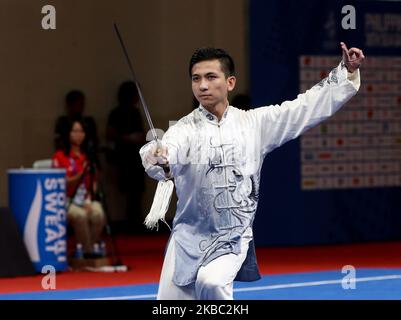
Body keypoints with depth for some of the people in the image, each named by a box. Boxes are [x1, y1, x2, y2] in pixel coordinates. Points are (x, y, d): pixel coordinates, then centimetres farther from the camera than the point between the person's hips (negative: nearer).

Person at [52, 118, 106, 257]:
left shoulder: (89, 157, 13)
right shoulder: (60, 156, -1)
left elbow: (94, 183, 13)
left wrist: (88, 200, -4)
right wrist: (80, 175, -18)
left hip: (86, 200, 3)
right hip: (67, 201, -3)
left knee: (98, 213, -30)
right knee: (80, 215, -35)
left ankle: (94, 247, -18)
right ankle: (87, 251, -25)